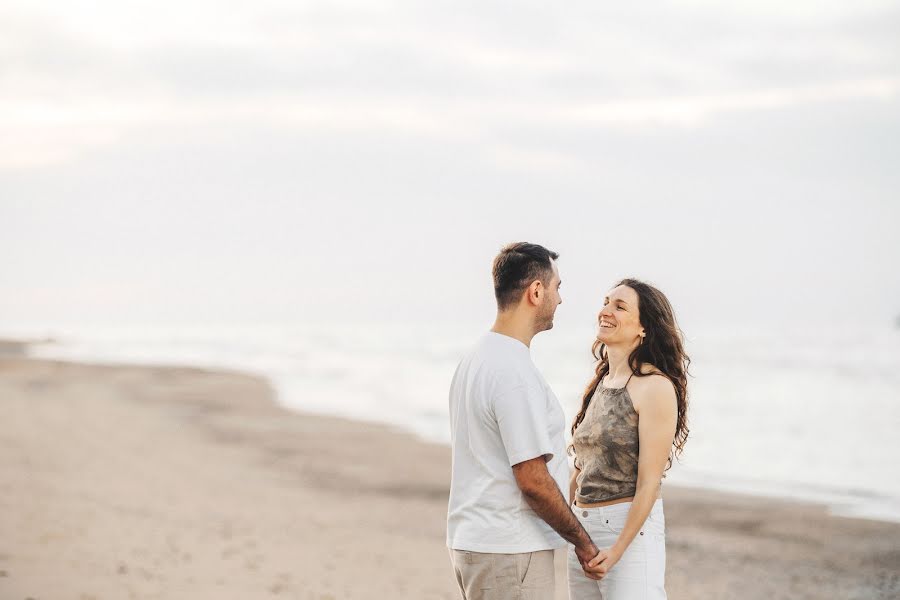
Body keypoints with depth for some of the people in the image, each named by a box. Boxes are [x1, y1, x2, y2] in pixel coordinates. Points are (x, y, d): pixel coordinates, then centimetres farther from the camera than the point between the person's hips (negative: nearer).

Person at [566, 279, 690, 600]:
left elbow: (649, 481, -15)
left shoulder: (655, 387, -11)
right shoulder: (600, 383, 12)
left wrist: (618, 549, -19)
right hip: (583, 527, 8)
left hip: (630, 527, -8)